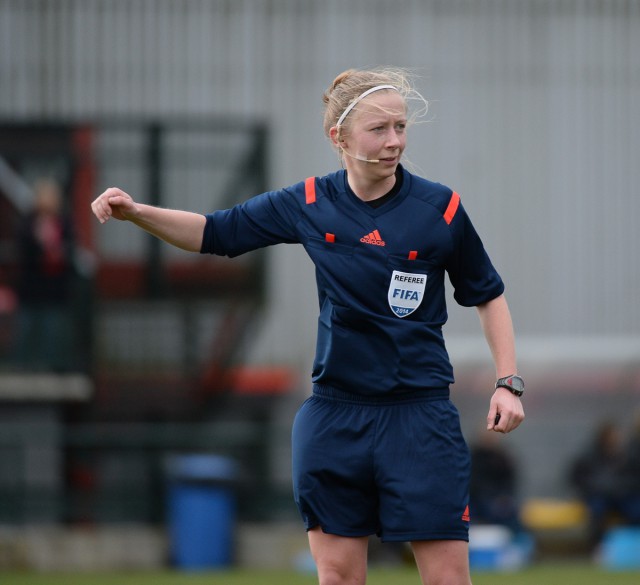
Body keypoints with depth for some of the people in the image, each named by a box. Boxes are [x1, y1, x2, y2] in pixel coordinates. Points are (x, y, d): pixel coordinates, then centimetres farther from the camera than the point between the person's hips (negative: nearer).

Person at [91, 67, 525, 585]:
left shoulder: (439, 208, -6)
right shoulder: (308, 205, 0)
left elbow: (487, 295, 6)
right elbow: (215, 233, 11)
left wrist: (508, 382, -2)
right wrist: (135, 211, -2)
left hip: (420, 418, -2)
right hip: (335, 420, 2)